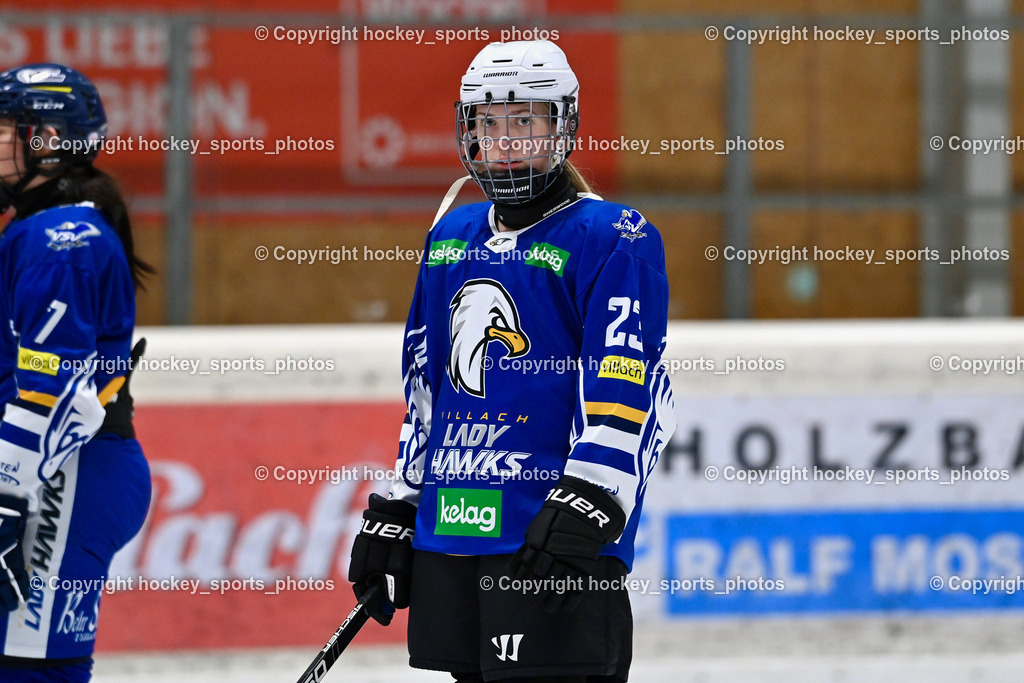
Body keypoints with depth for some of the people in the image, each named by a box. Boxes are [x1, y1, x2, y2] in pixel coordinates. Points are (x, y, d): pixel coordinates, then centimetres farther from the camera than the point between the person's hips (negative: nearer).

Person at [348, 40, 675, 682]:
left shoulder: (613, 238, -5)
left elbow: (627, 388, -13)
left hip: (555, 535, -8)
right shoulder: (452, 239, 18)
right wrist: (394, 512, 20)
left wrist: (586, 504, -23)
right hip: (449, 527, 8)